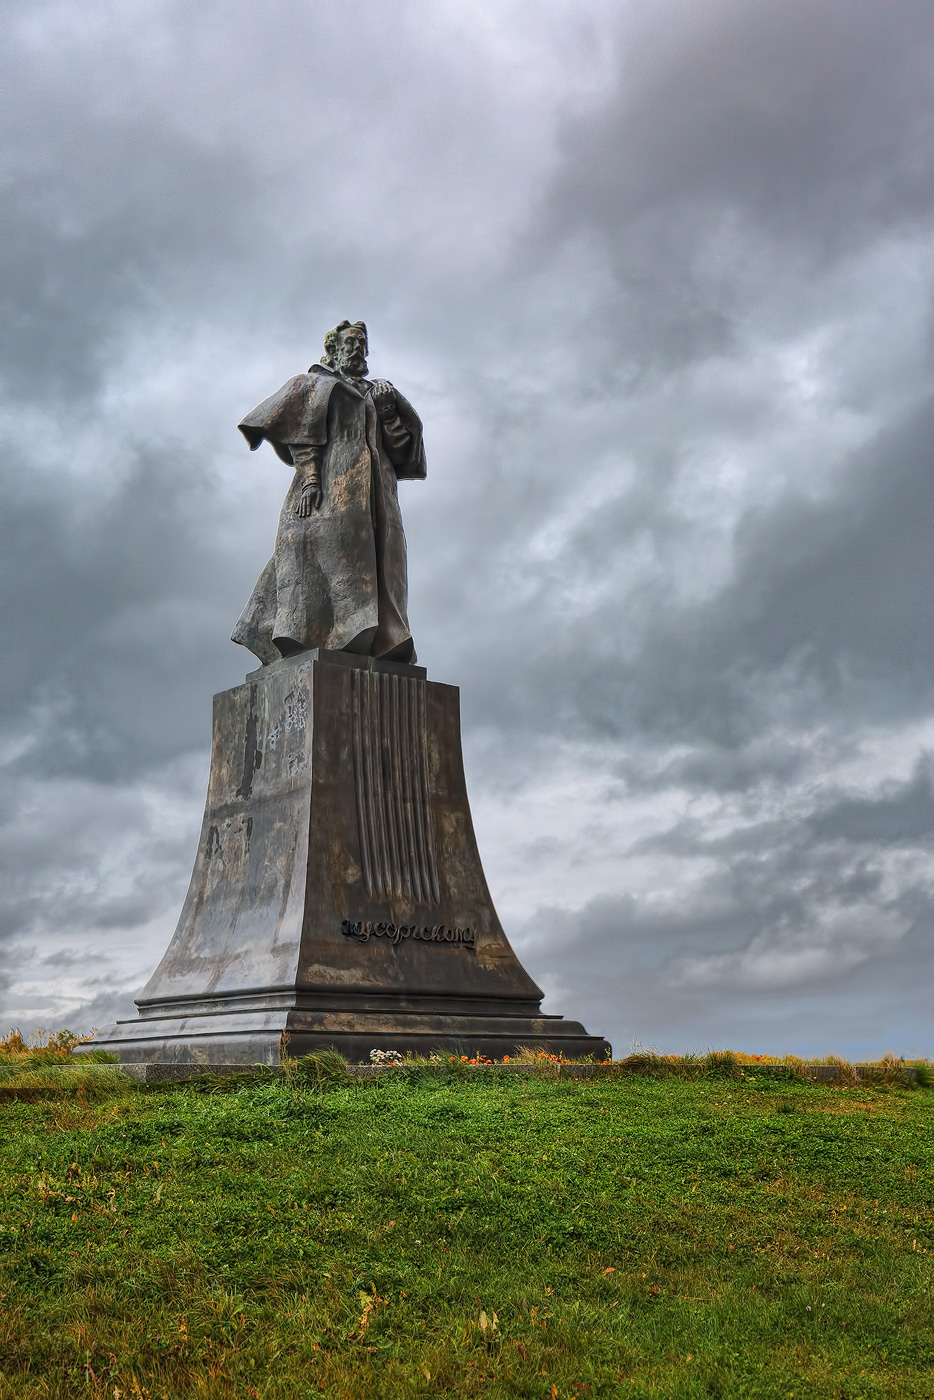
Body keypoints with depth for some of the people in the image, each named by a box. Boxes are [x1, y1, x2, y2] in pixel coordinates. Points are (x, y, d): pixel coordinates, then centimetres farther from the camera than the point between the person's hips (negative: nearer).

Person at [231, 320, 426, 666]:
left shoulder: (376, 392, 31)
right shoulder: (318, 384, 18)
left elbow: (402, 444, 21)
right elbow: (302, 433, 2)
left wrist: (388, 410, 4)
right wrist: (309, 476, -14)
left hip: (375, 492, 5)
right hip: (332, 483, -5)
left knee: (377, 558, -8)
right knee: (323, 550, -19)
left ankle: (380, 642, -17)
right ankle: (302, 642, -27)